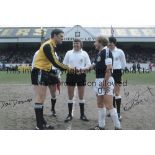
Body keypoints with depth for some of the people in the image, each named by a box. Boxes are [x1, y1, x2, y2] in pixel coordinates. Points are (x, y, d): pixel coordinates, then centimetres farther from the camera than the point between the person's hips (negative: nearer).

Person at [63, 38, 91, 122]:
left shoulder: (84, 53, 3)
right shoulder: (69, 53, 6)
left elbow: (89, 65, 1)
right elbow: (64, 64, 6)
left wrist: (82, 69, -17)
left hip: (81, 75, -1)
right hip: (71, 75, 1)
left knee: (81, 97, 6)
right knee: (70, 96, 4)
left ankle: (82, 115, 15)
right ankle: (70, 115, 12)